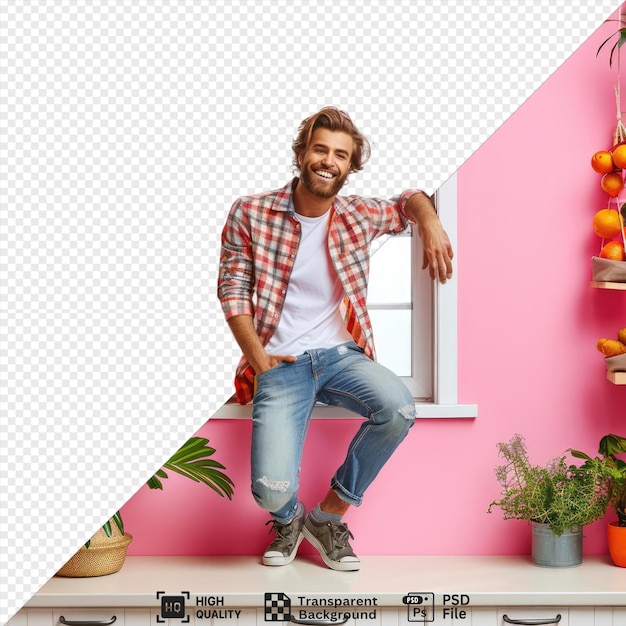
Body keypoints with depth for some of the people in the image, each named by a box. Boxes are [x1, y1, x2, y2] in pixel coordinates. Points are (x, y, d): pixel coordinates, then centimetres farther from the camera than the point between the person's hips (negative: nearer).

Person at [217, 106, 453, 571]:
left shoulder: (360, 216, 5)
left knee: (399, 409, -30)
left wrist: (431, 224, 1)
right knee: (272, 489, -23)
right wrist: (258, 357, -9)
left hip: (342, 354, 3)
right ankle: (288, 519, 22)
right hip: (280, 363, -3)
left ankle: (329, 515, -3)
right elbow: (232, 289, 0)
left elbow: (408, 202, 24)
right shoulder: (250, 214, -2)